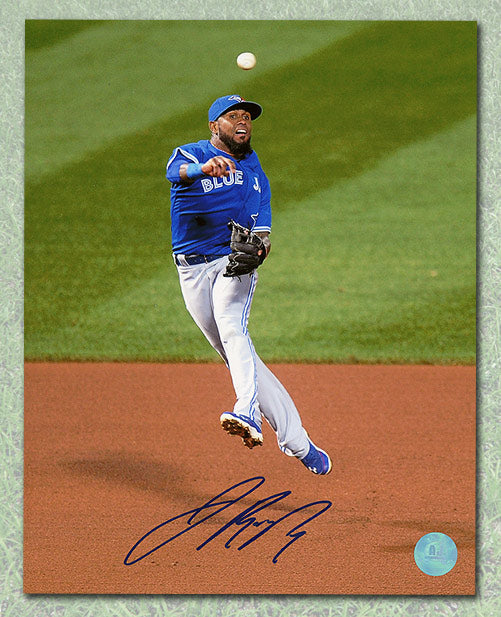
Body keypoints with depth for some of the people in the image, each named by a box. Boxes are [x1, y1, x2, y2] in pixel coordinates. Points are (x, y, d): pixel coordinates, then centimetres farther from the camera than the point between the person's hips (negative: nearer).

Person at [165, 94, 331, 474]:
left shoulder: (255, 175, 11)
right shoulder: (191, 155, -1)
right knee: (237, 356, 1)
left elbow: (261, 230, 2)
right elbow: (176, 172, -27)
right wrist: (204, 169, -50)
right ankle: (296, 441, 7)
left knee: (232, 328, -29)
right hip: (193, 270, 0)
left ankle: (249, 416, -48)